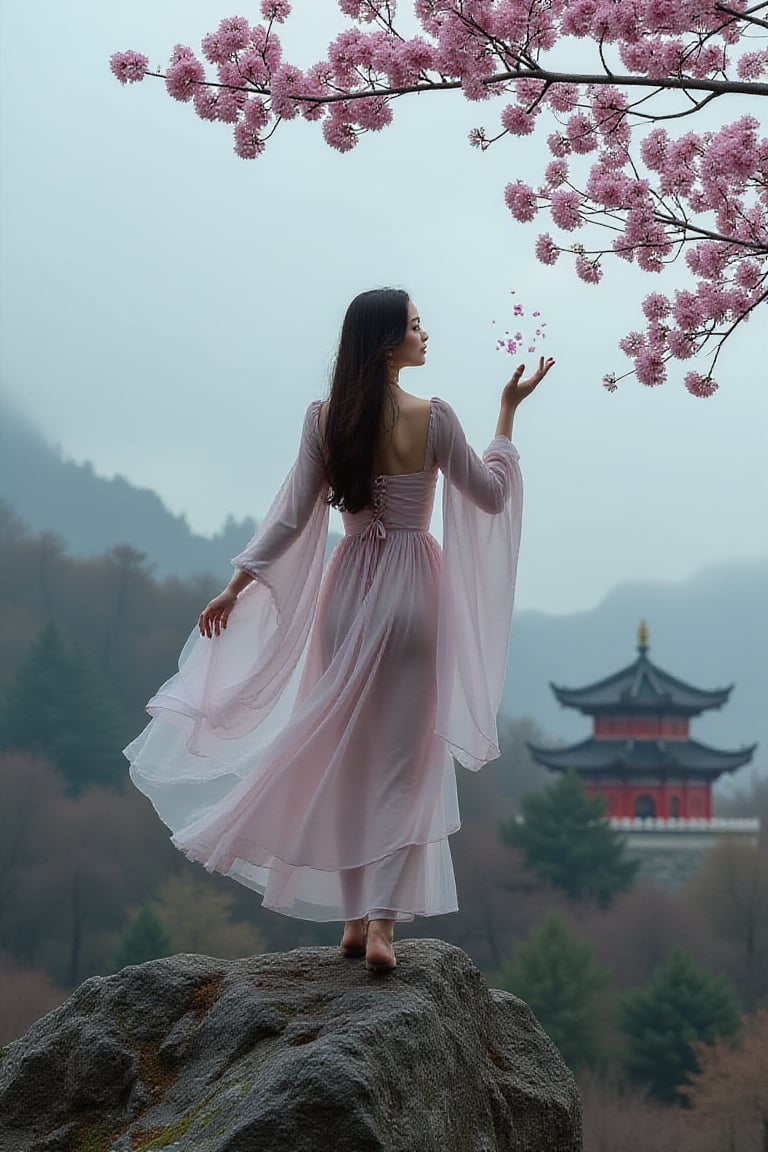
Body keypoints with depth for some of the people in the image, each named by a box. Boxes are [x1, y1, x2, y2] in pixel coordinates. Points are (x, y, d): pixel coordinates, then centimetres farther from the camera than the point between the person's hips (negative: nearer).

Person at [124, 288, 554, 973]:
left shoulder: (324, 419, 0)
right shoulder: (431, 418, -10)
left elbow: (293, 514, -2)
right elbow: (490, 497, 0)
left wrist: (240, 582, 5)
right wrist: (508, 413, 6)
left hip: (347, 590, 3)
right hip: (412, 589, -3)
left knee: (345, 755, 11)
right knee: (403, 759, 0)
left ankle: (353, 918, 13)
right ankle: (382, 922, -9)